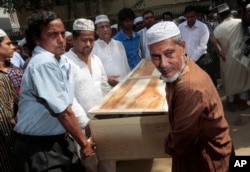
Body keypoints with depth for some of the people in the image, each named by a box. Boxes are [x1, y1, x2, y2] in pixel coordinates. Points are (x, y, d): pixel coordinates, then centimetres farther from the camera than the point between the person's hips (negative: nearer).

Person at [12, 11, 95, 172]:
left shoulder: (61, 60, 3)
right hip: (39, 148, -8)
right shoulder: (44, 63, -23)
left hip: (59, 140, 8)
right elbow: (63, 111, -20)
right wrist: (84, 143, -10)